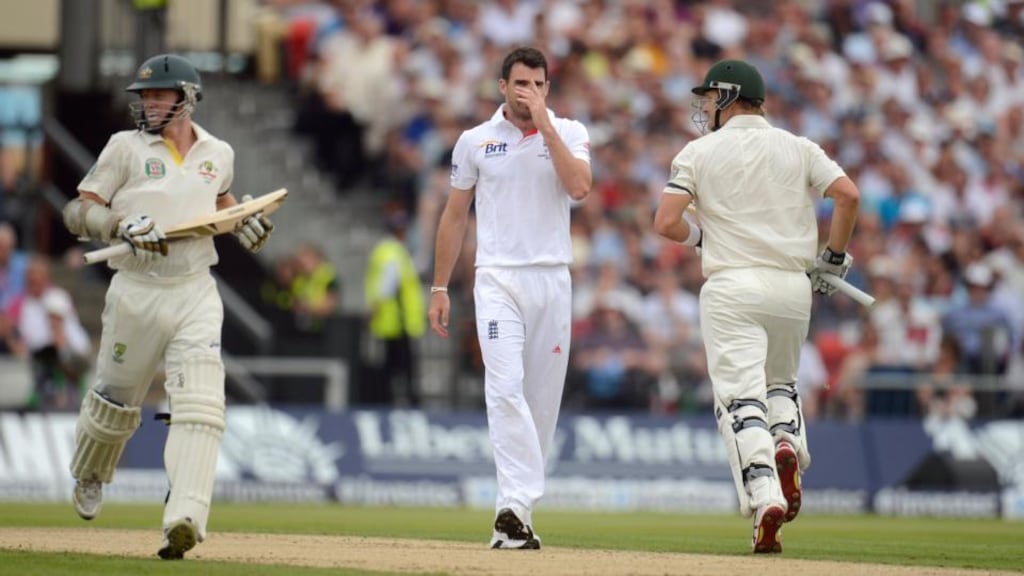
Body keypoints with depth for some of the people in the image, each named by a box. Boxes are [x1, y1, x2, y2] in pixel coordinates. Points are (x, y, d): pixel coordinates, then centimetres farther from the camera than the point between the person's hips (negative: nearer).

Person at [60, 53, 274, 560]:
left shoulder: (217, 153, 9)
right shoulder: (126, 147, -1)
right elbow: (78, 212, -2)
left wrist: (245, 223, 9)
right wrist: (122, 226, -20)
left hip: (196, 295, 1)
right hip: (136, 293, -1)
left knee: (200, 404, -16)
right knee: (115, 401, 12)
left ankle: (184, 519, -26)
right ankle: (88, 476, 44)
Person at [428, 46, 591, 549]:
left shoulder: (568, 134, 6)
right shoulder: (475, 141, 6)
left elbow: (579, 188, -13)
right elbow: (454, 216, 11)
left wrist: (544, 125, -13)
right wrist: (439, 288, 8)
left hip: (552, 279, 2)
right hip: (498, 278, -2)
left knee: (542, 398, 4)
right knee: (506, 387, -18)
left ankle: (517, 512, 14)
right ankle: (516, 506, -27)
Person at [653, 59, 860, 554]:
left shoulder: (699, 153, 2)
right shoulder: (797, 148, 9)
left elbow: (666, 223, -7)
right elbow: (848, 194, -5)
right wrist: (833, 260, 5)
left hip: (731, 288, -3)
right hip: (793, 287, 3)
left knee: (740, 396, -6)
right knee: (780, 380, 25)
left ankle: (765, 494, -25)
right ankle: (786, 440, -6)